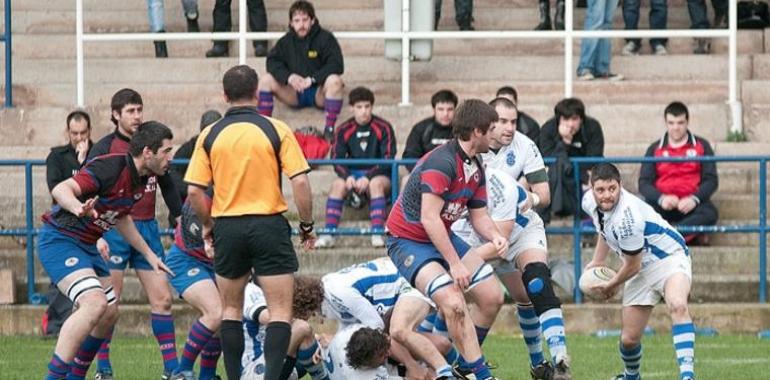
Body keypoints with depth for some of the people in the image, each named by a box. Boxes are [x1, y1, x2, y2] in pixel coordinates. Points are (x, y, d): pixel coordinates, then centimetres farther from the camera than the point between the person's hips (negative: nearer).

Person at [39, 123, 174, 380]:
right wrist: (78, 208, -53)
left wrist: (149, 255, 29)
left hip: (86, 247, 10)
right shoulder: (110, 168, -23)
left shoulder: (141, 180, 7)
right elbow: (61, 189, -32)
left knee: (109, 313, 15)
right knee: (95, 303, -27)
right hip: (60, 240, -10)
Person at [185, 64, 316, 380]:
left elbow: (194, 191, -1)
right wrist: (307, 226, 4)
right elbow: (300, 182, -9)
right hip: (269, 224, -2)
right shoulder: (276, 130, -5)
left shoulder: (210, 136, 1)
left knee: (231, 309, 17)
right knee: (280, 311, 0)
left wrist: (207, 227, 15)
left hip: (228, 227, 2)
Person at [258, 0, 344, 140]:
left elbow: (337, 65, -16)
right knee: (266, 80, -18)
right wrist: (288, 77, -24)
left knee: (334, 80, -35)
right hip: (294, 94, 3)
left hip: (318, 93, -3)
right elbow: (272, 62, -4)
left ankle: (329, 130, -30)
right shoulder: (286, 41, 4)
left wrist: (312, 79, -28)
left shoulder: (325, 38, -7)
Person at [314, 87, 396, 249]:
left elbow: (388, 159, -10)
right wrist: (348, 177, -22)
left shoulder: (383, 128, -4)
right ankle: (328, 234, -34)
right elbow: (336, 159, -1)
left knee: (376, 183, -37)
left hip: (378, 175, -2)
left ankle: (378, 233, -42)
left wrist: (368, 177, -23)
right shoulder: (344, 130, 3)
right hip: (353, 174, 2)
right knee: (338, 185, -29)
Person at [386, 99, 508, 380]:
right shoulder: (442, 162, -25)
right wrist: (454, 264, -27)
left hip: (443, 238, 10)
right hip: (408, 241, -10)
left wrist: (495, 237, -10)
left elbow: (479, 215, 13)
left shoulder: (475, 168, 5)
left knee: (492, 296, 3)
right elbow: (429, 218, -29)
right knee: (454, 304, -26)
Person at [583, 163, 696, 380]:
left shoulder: (626, 217, -32)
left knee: (677, 306, -38)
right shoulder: (590, 202, -8)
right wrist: (599, 260, 21)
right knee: (629, 338, 3)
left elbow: (631, 267, -18)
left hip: (669, 258, -8)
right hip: (642, 269, 8)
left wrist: (610, 286, 0)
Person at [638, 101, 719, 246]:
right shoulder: (655, 149, 12)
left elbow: (711, 180, 3)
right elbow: (644, 182, 4)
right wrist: (661, 198, -18)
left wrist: (694, 199, -17)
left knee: (710, 213, -35)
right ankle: (691, 235, -38)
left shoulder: (701, 146, 10)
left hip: (690, 204, -1)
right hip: (663, 205, 1)